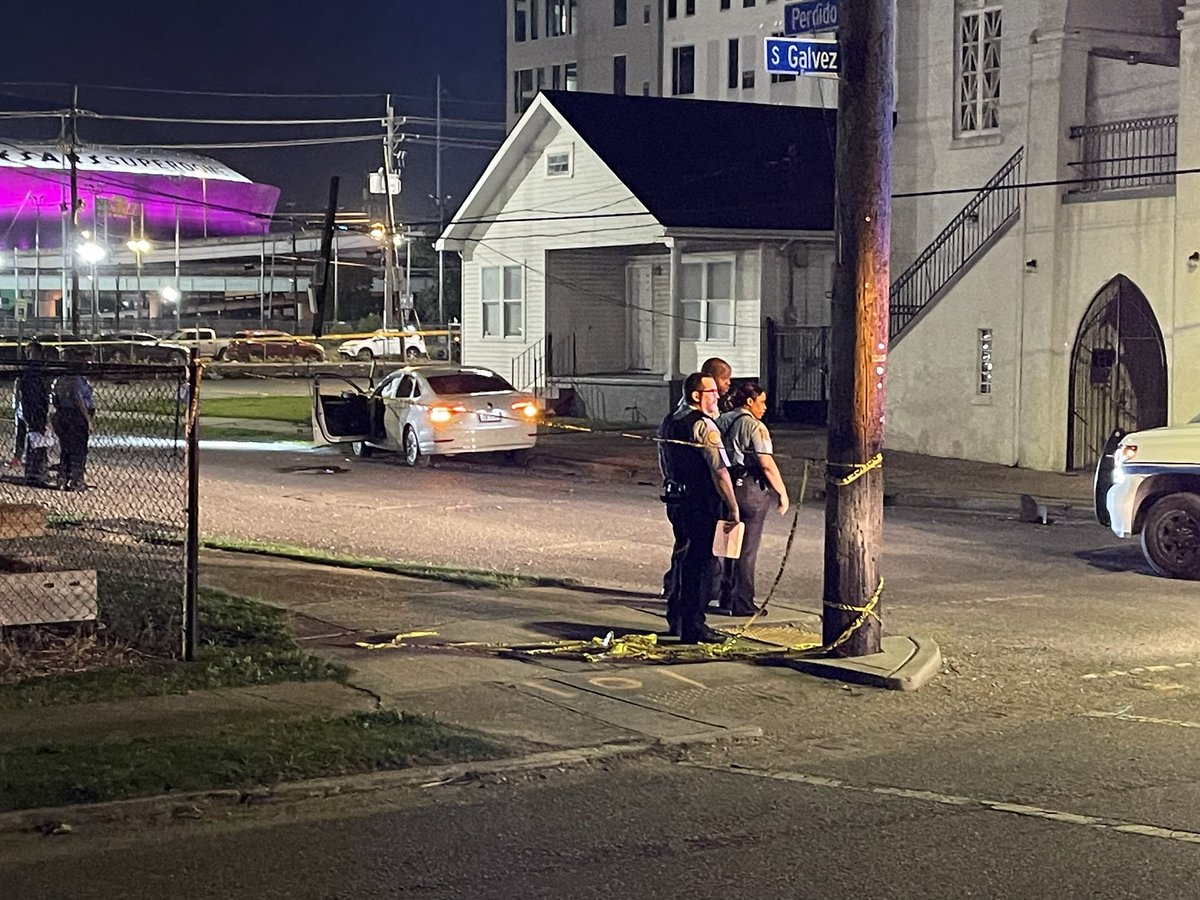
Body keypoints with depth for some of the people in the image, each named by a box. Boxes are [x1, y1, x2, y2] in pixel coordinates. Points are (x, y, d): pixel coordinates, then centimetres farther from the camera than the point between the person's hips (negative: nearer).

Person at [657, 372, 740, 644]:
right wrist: (733, 507, -17)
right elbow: (720, 471, -20)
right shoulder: (703, 426, -17)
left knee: (682, 556, 20)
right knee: (702, 563, -2)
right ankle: (693, 627, -1)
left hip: (675, 500, 9)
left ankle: (676, 619, 29)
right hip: (701, 504, -9)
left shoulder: (669, 422, 11)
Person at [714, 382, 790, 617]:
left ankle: (726, 599, 21)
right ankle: (742, 604, 3)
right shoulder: (755, 427, -13)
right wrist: (782, 493, -11)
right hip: (750, 491, -7)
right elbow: (767, 465, -18)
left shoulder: (721, 422, 9)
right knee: (746, 550, -1)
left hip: (725, 489, 7)